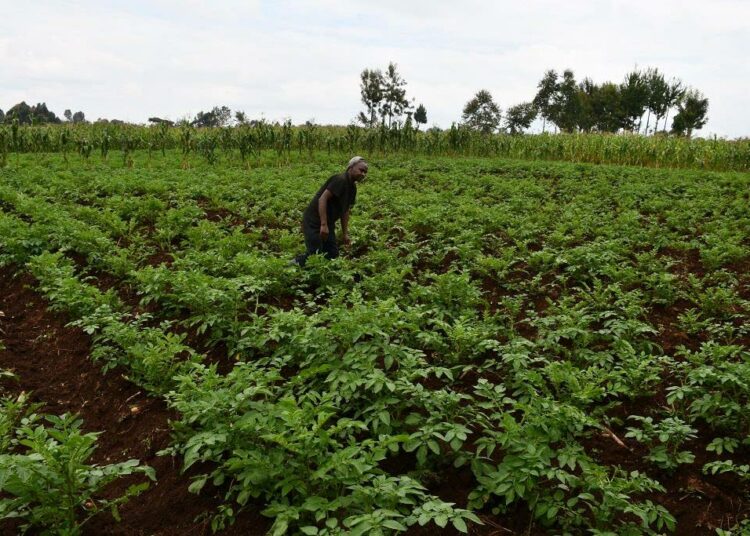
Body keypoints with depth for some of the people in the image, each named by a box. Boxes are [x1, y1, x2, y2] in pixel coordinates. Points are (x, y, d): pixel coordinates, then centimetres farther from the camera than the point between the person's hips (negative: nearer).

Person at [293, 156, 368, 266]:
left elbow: (345, 211, 17)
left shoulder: (352, 188, 10)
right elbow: (322, 198, -26)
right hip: (314, 222, -10)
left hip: (327, 223, 10)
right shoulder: (340, 180, -19)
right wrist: (323, 225, -30)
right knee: (314, 254, -10)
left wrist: (345, 233, 14)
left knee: (333, 254, 9)